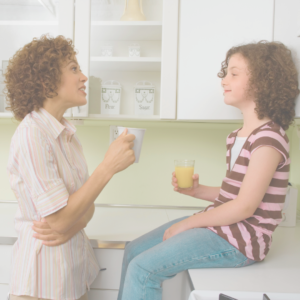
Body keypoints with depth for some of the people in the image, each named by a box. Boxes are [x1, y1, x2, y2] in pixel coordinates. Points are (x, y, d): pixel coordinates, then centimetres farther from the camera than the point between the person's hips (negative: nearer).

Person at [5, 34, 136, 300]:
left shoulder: (67, 132, 5)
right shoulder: (31, 135, -21)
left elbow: (87, 203, 4)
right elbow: (59, 220, -24)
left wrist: (71, 227, -16)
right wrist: (108, 167, -26)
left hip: (76, 256, 7)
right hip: (46, 266, -7)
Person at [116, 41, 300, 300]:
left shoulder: (269, 139, -18)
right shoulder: (239, 135, 11)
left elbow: (245, 206, -21)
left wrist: (187, 224, -15)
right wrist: (197, 190, -1)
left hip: (241, 239, -9)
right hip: (222, 224, 9)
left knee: (143, 268, -18)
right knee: (133, 251, 9)